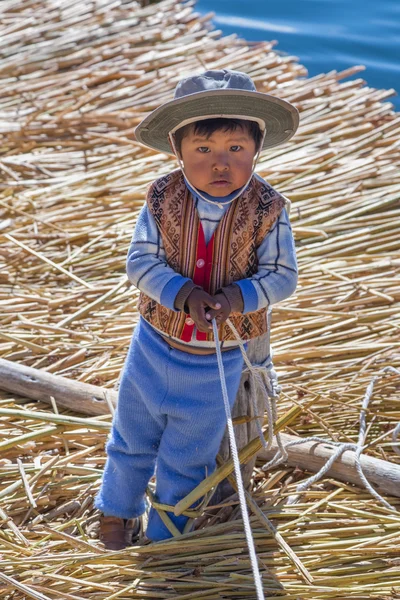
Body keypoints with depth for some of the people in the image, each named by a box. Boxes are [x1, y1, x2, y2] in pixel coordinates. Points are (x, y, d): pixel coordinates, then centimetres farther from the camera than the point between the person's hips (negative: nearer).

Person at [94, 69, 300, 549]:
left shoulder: (267, 210, -19)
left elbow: (281, 276, -14)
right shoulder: (162, 198, -16)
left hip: (219, 358, -1)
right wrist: (182, 294, -30)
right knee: (132, 438, 21)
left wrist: (237, 297, -32)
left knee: (187, 456, 17)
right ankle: (116, 510, 49)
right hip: (154, 345, 1)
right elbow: (140, 261, -14)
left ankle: (163, 534, 42)